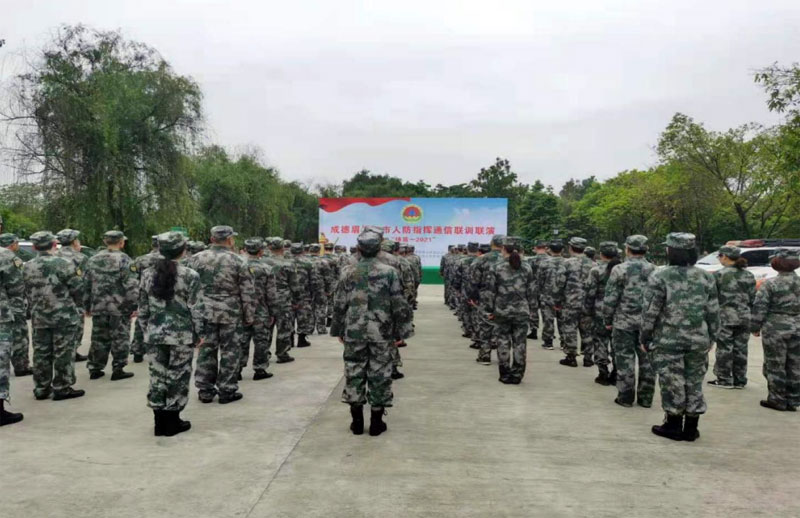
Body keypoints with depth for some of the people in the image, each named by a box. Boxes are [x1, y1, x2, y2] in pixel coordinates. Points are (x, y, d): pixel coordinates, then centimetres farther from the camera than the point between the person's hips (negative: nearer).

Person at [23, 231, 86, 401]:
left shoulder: (28, 267, 4)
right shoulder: (63, 264, -14)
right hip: (63, 316, -6)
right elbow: (78, 289, -11)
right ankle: (61, 388, 6)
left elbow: (28, 292, 11)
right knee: (63, 353, 2)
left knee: (41, 353, 12)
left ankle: (41, 389, 19)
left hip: (39, 317, 6)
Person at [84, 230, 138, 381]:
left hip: (98, 308, 6)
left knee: (99, 338, 14)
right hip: (120, 308, -5)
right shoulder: (124, 260, -11)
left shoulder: (93, 260, 9)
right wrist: (134, 306, -12)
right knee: (120, 339, 3)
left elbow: (87, 285, 13)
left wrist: (88, 306, 19)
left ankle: (95, 369, 19)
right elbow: (131, 286, -16)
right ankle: (118, 370, 6)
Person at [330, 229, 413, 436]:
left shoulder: (348, 272, 0)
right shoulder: (389, 272, -5)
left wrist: (339, 331, 13)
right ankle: (376, 423, 13)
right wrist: (399, 333, 4)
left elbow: (339, 305, 3)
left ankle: (357, 422, 16)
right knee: (379, 375, 7)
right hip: (382, 333, -1)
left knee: (354, 374, 10)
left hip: (354, 332, 1)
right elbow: (400, 306, -4)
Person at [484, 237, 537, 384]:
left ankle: (505, 375, 13)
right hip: (522, 311, 2)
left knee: (503, 343, 8)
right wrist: (531, 309, 12)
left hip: (502, 311, -1)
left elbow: (490, 290, -4)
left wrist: (490, 309, 4)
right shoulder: (526, 267, 2)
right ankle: (517, 375, 12)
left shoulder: (496, 267, -5)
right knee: (519, 343, 7)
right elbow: (531, 291, 4)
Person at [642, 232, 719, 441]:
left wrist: (645, 338, 1)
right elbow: (713, 312, 7)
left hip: (668, 340, -4)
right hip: (699, 341, 4)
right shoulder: (706, 277, 3)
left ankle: (674, 426, 18)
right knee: (694, 383, 12)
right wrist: (711, 338, 17)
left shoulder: (660, 277, -10)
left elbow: (650, 312, -9)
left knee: (672, 383, 7)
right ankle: (691, 429, 21)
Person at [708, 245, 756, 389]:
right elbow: (752, 298, 9)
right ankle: (739, 380, 17)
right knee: (740, 349, 10)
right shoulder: (749, 276, 8)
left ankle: (724, 379, 8)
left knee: (724, 349, 3)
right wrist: (749, 314, 16)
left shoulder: (719, 274, -8)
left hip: (725, 317, -5)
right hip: (744, 317, 5)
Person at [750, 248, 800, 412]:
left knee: (775, 366, 6)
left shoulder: (770, 284, -11)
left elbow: (760, 308, -12)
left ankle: (778, 400, 11)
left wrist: (756, 327, -1)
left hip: (776, 328, -5)